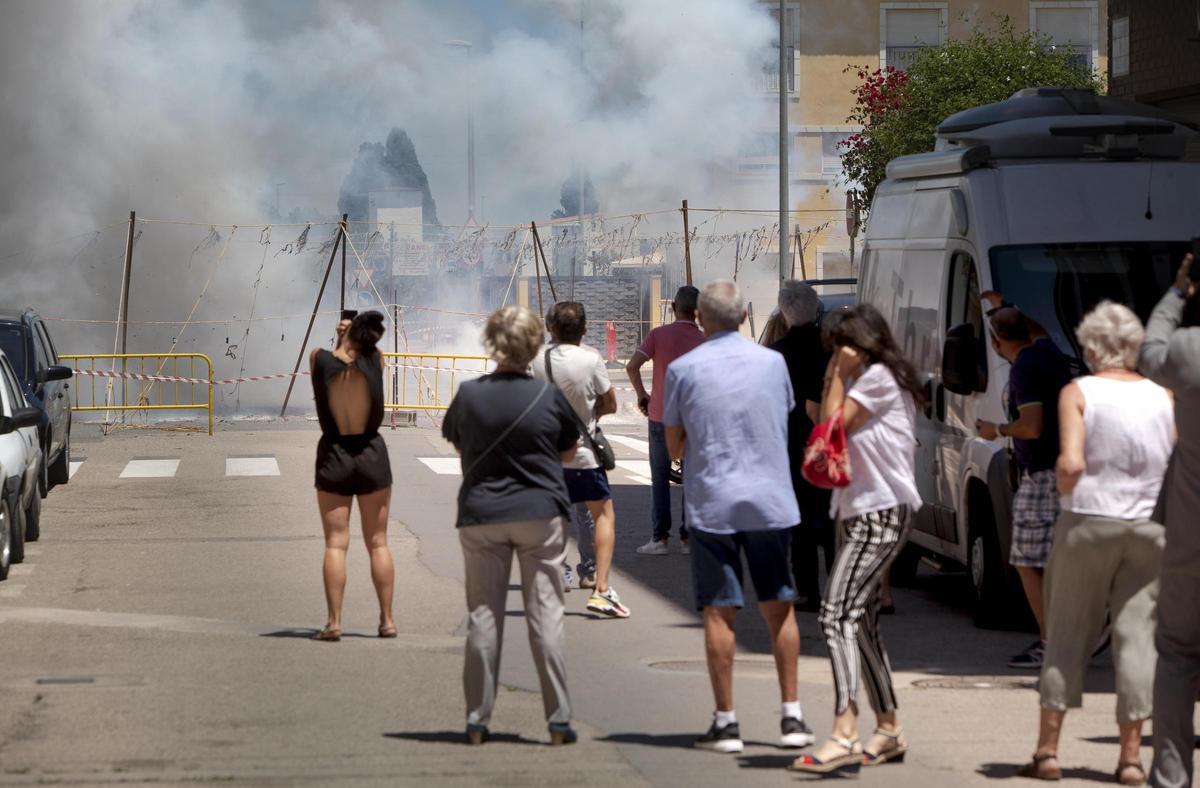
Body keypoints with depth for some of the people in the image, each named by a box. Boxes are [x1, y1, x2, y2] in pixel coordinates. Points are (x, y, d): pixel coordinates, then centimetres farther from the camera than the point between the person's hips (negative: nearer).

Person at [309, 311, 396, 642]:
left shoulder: (318, 359, -11)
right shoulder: (375, 360, -10)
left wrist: (342, 340, 20)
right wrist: (355, 342, 23)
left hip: (333, 455, -1)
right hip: (372, 453, 1)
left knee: (335, 544, 2)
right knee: (378, 543, 9)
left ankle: (334, 622, -4)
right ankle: (387, 620, 11)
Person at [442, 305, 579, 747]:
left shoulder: (469, 395, -7)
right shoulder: (548, 396, -8)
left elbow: (456, 444, 10)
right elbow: (569, 452, 5)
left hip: (481, 515, 1)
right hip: (540, 513, -1)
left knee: (483, 617, 7)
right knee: (545, 615, 3)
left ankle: (477, 720, 8)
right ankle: (558, 720, 2)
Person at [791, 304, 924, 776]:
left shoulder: (879, 377, -11)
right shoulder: (865, 380, 20)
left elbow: (834, 425, -13)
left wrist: (840, 375, -6)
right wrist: (835, 378, 8)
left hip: (881, 511, -11)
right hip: (860, 511, 11)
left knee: (839, 616, -22)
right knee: (863, 621, 15)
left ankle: (844, 736, -32)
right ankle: (888, 731, 24)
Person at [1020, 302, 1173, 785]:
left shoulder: (1079, 392, -4)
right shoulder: (1163, 398, 4)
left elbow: (1071, 463, -16)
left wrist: (1063, 490, 4)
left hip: (1089, 522, -2)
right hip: (1152, 526, 2)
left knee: (1067, 633, 7)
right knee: (1138, 635, 4)